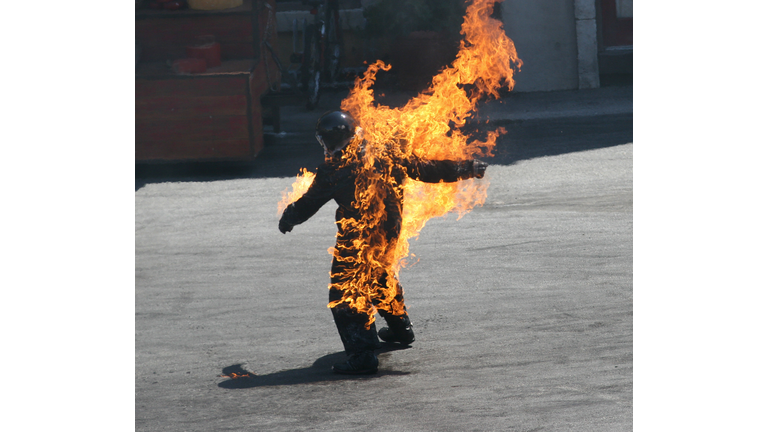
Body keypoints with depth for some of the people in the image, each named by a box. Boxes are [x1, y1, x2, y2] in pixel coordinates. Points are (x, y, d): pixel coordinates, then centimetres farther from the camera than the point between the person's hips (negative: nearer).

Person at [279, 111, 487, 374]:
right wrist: (468, 169, 16)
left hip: (356, 240, -7)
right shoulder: (385, 154, -1)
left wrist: (287, 219, 19)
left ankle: (362, 355, -14)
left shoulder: (333, 169, -13)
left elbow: (309, 203, -2)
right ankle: (401, 329, 48)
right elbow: (425, 168, 5)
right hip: (389, 232, 7)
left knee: (344, 295, -2)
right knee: (380, 276, 32)